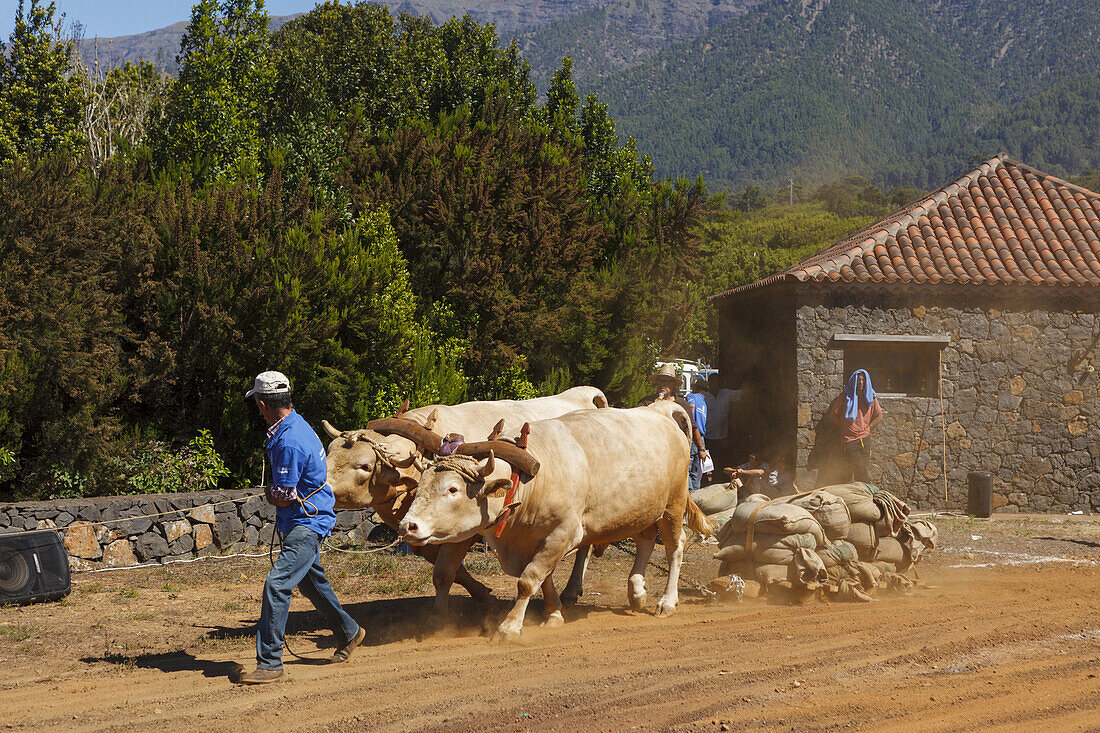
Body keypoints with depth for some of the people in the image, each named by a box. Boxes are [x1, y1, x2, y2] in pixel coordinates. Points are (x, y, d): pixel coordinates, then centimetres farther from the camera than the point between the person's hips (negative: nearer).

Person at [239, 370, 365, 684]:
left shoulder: (290, 441, -25)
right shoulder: (295, 423, 7)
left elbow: (285, 497, -21)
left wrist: (268, 493, -1)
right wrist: (274, 492, 7)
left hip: (307, 523, -11)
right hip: (306, 520, 11)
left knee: (277, 584, -19)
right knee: (312, 582, 25)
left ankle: (269, 663, -19)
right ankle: (348, 632, 45)